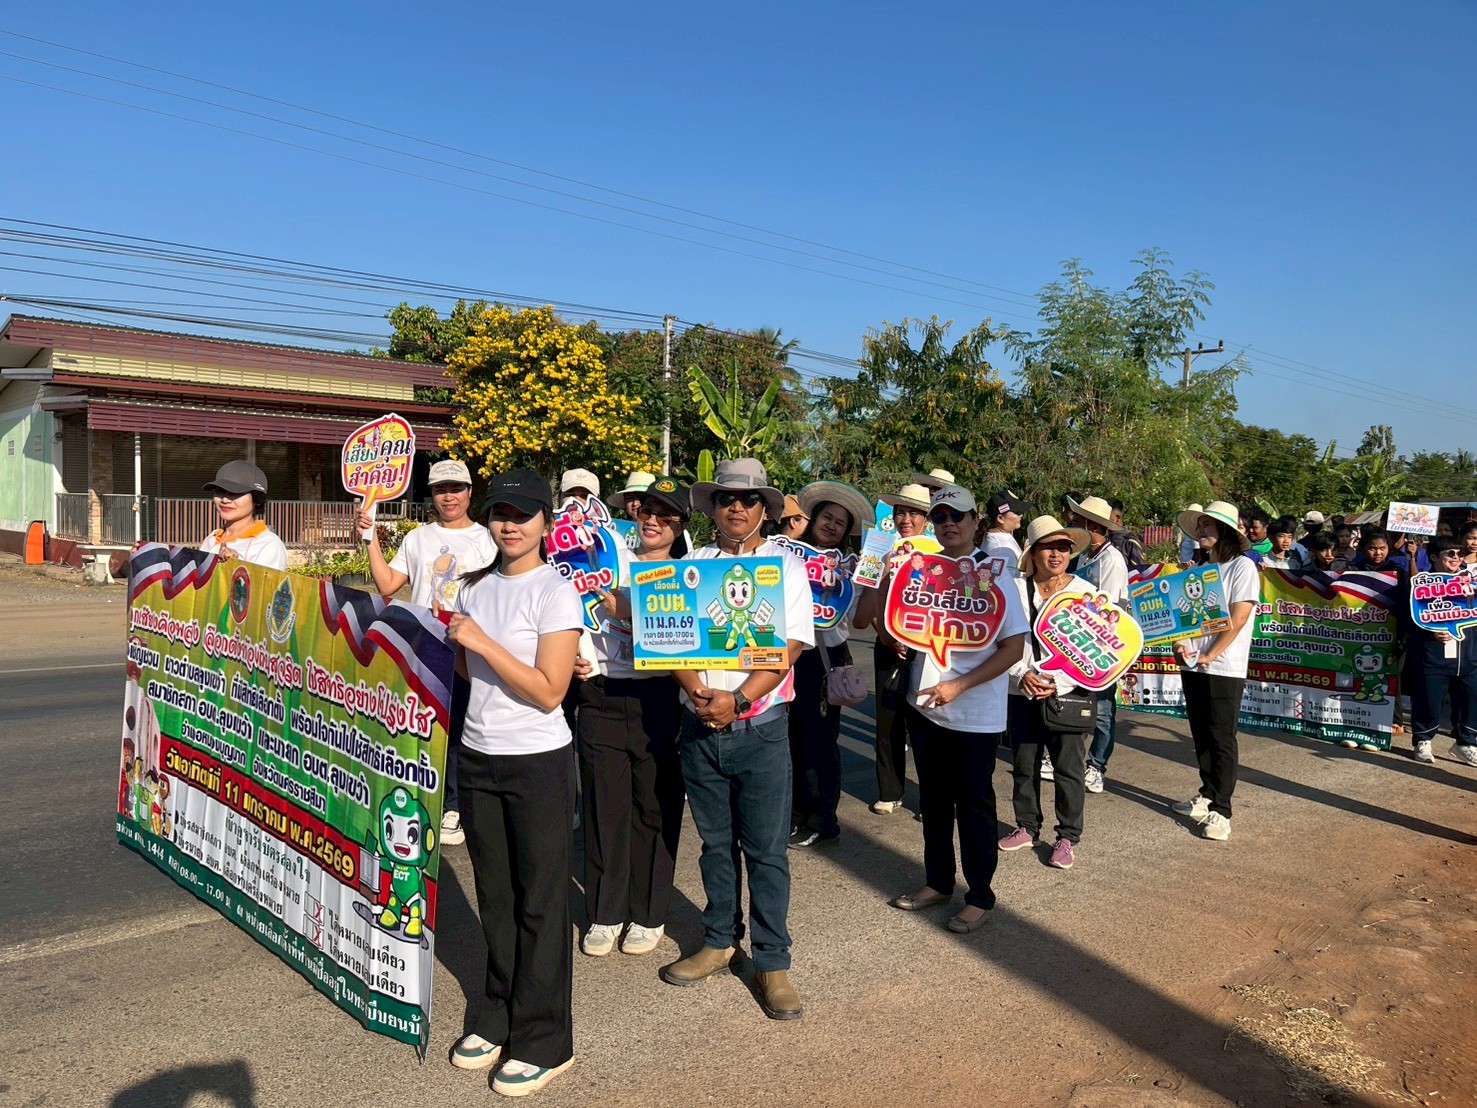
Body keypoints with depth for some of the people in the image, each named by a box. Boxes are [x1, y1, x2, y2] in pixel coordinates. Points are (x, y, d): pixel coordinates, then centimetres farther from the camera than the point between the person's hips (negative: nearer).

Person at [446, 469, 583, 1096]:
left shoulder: (556, 594, -12)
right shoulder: (475, 587, 8)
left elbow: (549, 692, -18)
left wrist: (483, 642, -20)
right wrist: (441, 634, -1)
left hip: (538, 764, -6)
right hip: (478, 758, 6)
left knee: (540, 902, 4)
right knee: (494, 896, 15)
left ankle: (543, 1041, 17)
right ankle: (500, 1020, 31)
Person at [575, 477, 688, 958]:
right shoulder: (612, 561, 11)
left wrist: (624, 607, -15)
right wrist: (573, 659, -3)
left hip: (657, 699, -1)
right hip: (601, 696, 2)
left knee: (654, 806, 4)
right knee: (605, 806, 6)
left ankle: (649, 914, 21)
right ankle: (605, 913, 21)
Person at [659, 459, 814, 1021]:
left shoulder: (786, 566, 0)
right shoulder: (692, 565, 7)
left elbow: (788, 649, -8)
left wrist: (737, 700, -18)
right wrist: (699, 694, -15)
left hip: (760, 727, -2)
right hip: (700, 724, 3)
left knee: (766, 849, 2)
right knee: (715, 843, 15)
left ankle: (773, 963, 14)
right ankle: (719, 942, 31)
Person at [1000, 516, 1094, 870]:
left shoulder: (1085, 593, -1)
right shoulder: (1015, 590, 2)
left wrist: (1060, 683, -12)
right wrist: (1021, 675, -13)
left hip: (1067, 695, -2)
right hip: (1022, 694, 2)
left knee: (1068, 768, 2)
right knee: (1023, 765, 11)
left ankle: (1068, 837, 15)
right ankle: (1026, 827, 28)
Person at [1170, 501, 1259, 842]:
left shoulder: (1242, 567, -7)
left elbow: (1238, 619, -13)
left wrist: (1209, 656, -15)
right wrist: (1180, 644, -5)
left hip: (1224, 669, -7)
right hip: (1192, 666, 7)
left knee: (1222, 740, -2)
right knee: (1201, 736, 14)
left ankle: (1220, 810, 3)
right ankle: (1207, 794, 27)